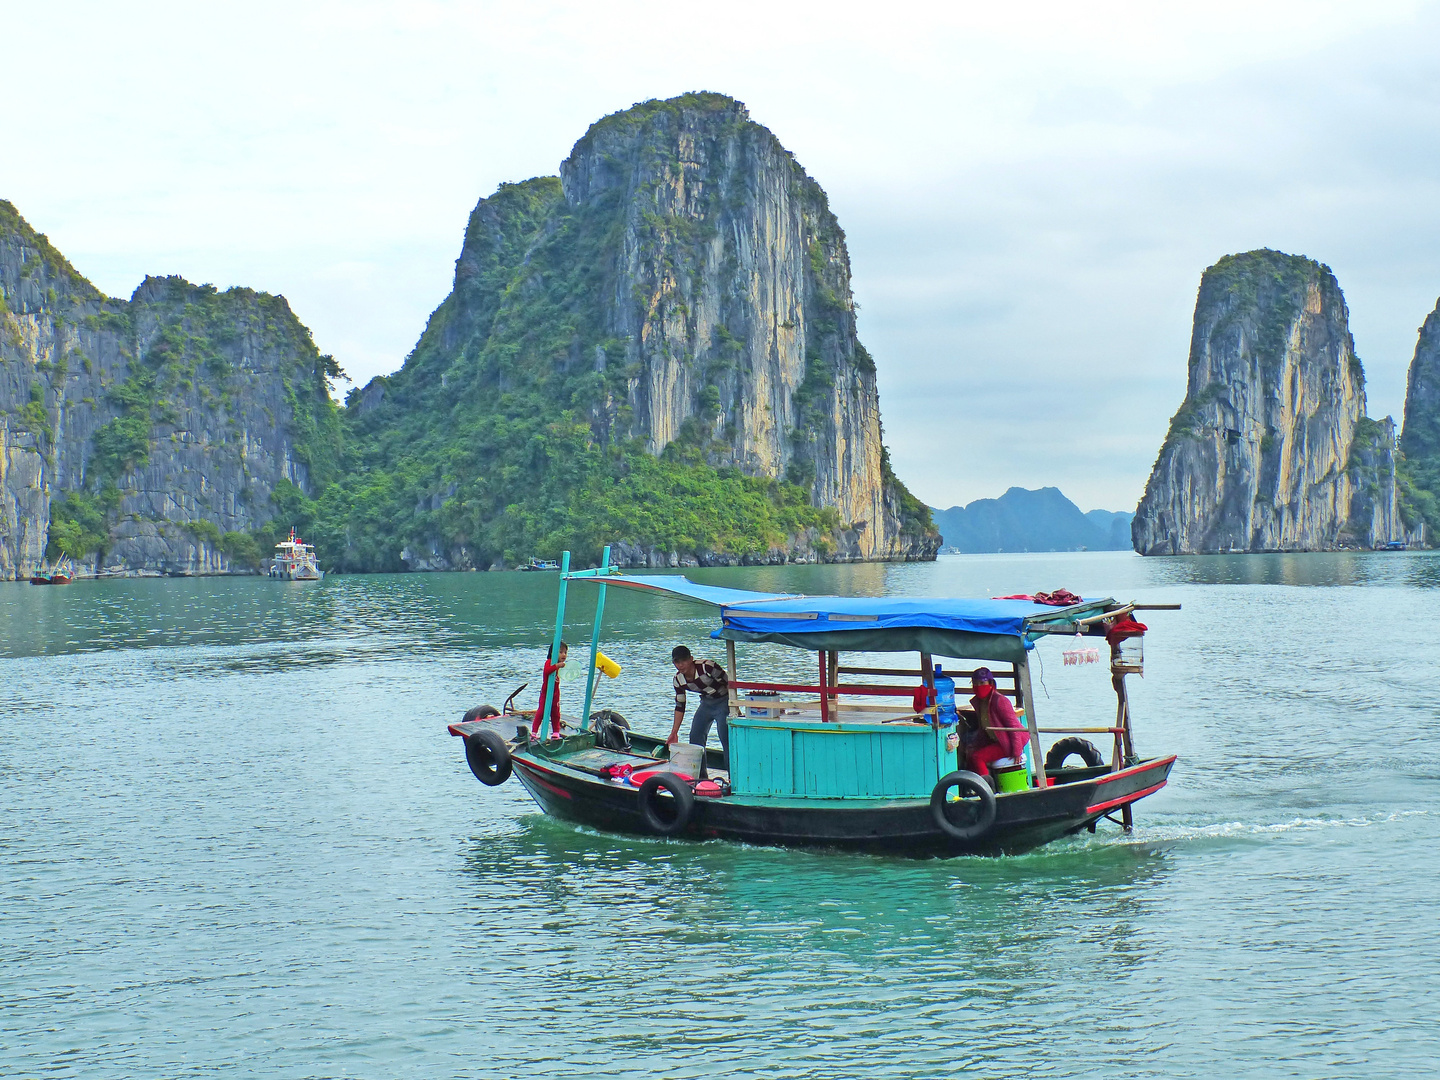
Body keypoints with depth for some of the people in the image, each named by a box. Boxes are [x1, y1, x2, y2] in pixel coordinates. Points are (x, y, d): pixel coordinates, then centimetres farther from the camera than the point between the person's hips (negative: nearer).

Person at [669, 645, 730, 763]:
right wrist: (674, 733, 2)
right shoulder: (678, 680, -7)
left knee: (726, 738, -16)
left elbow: (728, 683, -20)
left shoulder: (707, 667, -27)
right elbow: (680, 706, 3)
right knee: (695, 737, -1)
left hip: (723, 701, -7)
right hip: (706, 703, 7)